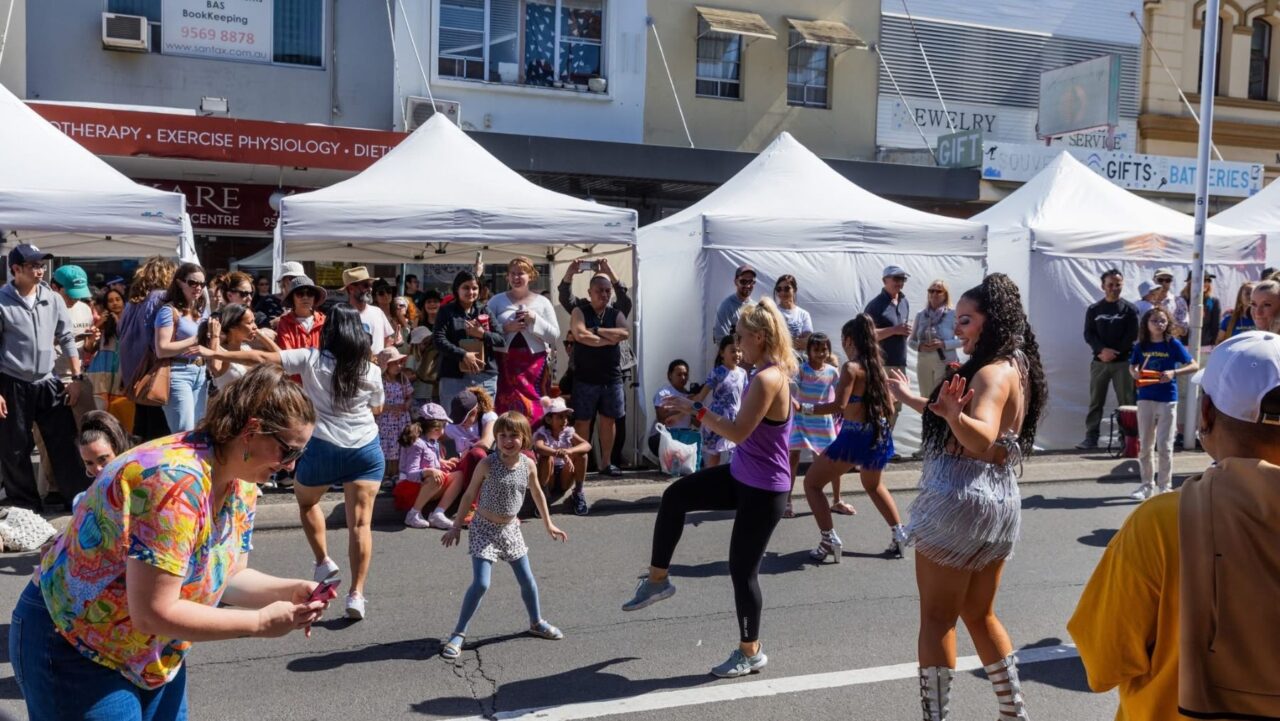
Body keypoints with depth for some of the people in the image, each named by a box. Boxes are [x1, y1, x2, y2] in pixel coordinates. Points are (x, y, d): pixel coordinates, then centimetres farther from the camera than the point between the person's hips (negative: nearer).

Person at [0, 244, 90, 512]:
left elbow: (67, 339, 10)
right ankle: (24, 506, 18)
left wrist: (77, 377, 5)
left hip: (48, 383, 3)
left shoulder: (53, 300, 2)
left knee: (64, 443, 6)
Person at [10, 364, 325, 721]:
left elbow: (227, 574, 3)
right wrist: (261, 622, -26)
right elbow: (153, 613, -32)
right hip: (74, 649, -8)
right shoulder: (176, 481, -33)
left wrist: (290, 590, -14)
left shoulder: (241, 483, -5)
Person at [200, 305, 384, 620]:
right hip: (366, 450, 1)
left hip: (322, 446, -1)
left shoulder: (311, 358, -3)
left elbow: (262, 358, -5)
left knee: (306, 500, 29)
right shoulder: (370, 371, 1)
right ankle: (356, 594, -6)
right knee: (360, 522, -1)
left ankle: (323, 561, 23)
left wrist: (214, 353, 2)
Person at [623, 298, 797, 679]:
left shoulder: (767, 379, -26)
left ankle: (751, 653, 23)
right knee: (675, 496, 10)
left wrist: (695, 410, -22)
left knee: (742, 569, 3)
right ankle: (658, 580, 23)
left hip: (763, 490, -10)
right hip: (743, 476, 10)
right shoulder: (772, 373, 5)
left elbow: (738, 432, -29)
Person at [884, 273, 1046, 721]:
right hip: (999, 500, 10)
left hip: (963, 501, -10)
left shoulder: (993, 371, -17)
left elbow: (982, 437, -33)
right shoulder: (1014, 367, 13)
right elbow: (964, 426, 24)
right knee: (980, 615, 21)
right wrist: (913, 400, 26)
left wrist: (952, 414, -49)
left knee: (937, 619, 1)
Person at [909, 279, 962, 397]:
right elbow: (910, 340, 11)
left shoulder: (952, 315, -3)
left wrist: (943, 344, -17)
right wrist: (919, 346, -10)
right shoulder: (920, 315, 8)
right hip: (923, 363, 4)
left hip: (946, 363, -4)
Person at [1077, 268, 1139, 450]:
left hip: (1123, 362, -2)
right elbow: (1088, 334, 1)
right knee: (1095, 402, 2)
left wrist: (1113, 353, -10)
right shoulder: (1094, 309, 9)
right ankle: (1091, 437, 3)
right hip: (1099, 362, 2)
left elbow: (1132, 336, -3)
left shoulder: (1129, 309, 4)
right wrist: (1102, 350, -16)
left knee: (1126, 402, -1)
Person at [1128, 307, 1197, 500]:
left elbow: (1194, 365, -5)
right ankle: (1147, 485, 21)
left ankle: (1165, 486, 12)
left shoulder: (1173, 344, -5)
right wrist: (1135, 373, -6)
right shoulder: (1141, 346, 3)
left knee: (1165, 445, 1)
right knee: (1145, 445, 10)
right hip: (1145, 399, 3)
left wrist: (1174, 372, -20)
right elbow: (1132, 367, 16)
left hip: (1167, 400, -3)